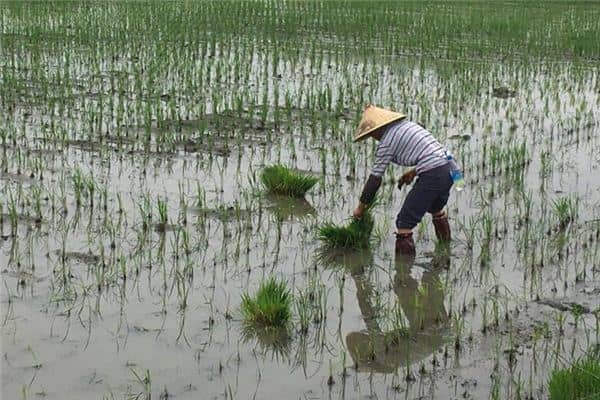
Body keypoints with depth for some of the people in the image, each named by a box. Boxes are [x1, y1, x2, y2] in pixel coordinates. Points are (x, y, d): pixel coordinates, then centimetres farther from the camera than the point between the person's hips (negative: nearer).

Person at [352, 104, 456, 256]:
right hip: (448, 168, 9)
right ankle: (446, 242, 56)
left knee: (404, 221, -2)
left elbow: (375, 179, -3)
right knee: (436, 207, 36)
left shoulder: (386, 142, -5)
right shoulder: (409, 124, 18)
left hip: (432, 175, -9)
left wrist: (361, 207, 6)